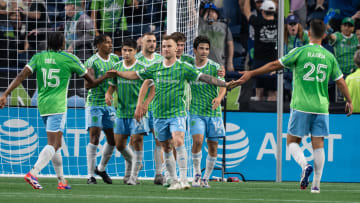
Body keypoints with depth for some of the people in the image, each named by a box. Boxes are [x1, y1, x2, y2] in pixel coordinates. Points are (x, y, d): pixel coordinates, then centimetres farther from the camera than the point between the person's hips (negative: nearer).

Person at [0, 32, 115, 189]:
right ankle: (33, 173, -30)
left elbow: (21, 77, -6)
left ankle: (61, 180, 22)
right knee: (53, 145, -11)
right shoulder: (70, 59, -3)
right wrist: (106, 76, 23)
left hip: (42, 105, 6)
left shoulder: (38, 57, 6)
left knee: (55, 144, 17)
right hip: (57, 106, -6)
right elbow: (92, 83, 5)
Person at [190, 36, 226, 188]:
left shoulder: (215, 67, -3)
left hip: (213, 112, 0)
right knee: (197, 140, -18)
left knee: (213, 146, 2)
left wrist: (219, 98, -31)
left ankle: (206, 178, 15)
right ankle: (196, 173, -2)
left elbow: (223, 86, -12)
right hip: (196, 112, 0)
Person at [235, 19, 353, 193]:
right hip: (321, 107, 3)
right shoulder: (330, 57, 5)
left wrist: (251, 74, 4)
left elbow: (275, 65, -4)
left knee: (292, 141, 7)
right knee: (318, 145, 5)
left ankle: (304, 165, -20)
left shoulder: (300, 52, -5)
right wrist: (349, 101, 25)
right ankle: (316, 184, 2)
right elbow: (341, 82, 10)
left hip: (301, 106, -3)